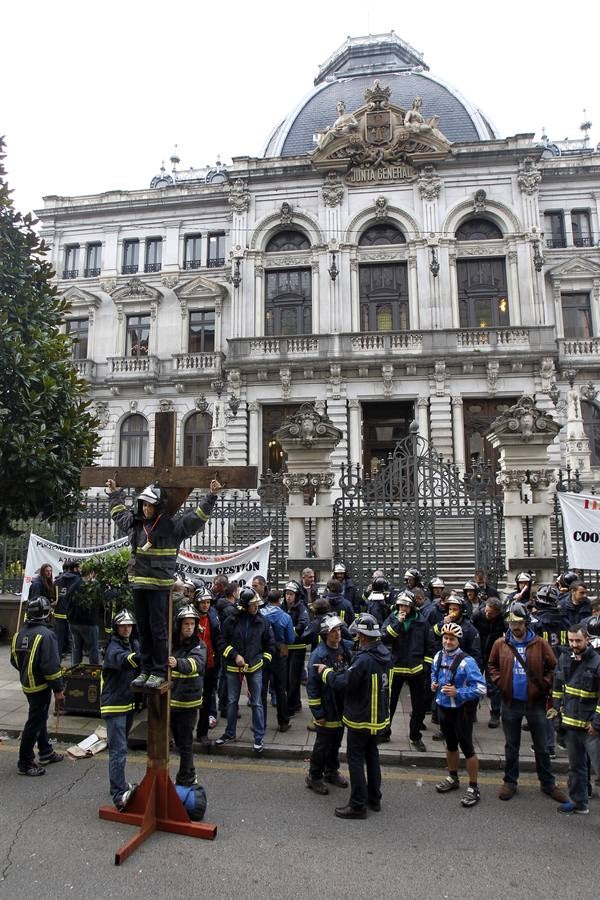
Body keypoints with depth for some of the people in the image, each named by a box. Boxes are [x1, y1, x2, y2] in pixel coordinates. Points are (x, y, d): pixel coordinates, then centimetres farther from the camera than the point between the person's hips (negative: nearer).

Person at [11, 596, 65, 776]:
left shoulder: (20, 633, 2)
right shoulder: (46, 635, -23)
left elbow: (14, 660, 12)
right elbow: (51, 666, -24)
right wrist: (58, 689, -15)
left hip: (27, 685, 8)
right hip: (40, 686, -8)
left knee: (39, 718, 22)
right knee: (35, 723, 3)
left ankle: (46, 753, 35)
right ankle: (25, 763, 12)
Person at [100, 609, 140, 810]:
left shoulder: (134, 644, 9)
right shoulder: (113, 647, -17)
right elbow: (122, 659, -38)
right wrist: (138, 658, -57)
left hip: (129, 703, 8)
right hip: (114, 705, -8)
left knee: (121, 746, 20)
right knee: (118, 750, -11)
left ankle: (120, 783, 33)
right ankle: (119, 795, -11)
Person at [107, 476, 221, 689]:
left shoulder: (172, 526, -6)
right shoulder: (135, 523, 11)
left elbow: (197, 517, -10)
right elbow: (119, 512, 31)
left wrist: (211, 496, -16)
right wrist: (115, 492, 38)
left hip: (159, 585, -6)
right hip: (138, 583, 6)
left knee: (157, 629, -1)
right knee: (143, 629, 13)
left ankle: (159, 672, 9)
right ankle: (146, 669, 23)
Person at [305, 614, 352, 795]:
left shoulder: (346, 648, -2)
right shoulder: (318, 655, -21)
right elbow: (312, 687, -18)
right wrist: (318, 713, -16)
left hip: (342, 707, 6)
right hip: (327, 710, -6)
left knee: (336, 742, 21)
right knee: (322, 744, 8)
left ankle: (332, 772, 40)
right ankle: (314, 777, 26)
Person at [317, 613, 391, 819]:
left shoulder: (364, 659, -30)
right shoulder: (384, 654, -3)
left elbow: (344, 683, -26)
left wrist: (325, 672, -10)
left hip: (361, 720, -8)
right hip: (380, 717, 8)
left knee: (356, 759, 6)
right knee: (372, 755, 22)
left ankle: (358, 805, 14)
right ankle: (374, 798, 34)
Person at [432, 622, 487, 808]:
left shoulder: (466, 661, -22)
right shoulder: (438, 656, -2)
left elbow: (481, 689, -23)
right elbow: (434, 673, 18)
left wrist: (457, 692, -28)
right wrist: (433, 684, -2)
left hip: (461, 710, -6)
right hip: (443, 707, 6)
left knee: (467, 747, 3)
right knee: (450, 744, 22)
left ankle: (474, 788, 18)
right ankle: (453, 778, 41)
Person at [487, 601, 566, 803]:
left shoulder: (540, 644, -8)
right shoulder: (500, 644, -4)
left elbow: (553, 667, 0)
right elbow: (492, 665, 10)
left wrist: (544, 685, -8)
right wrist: (499, 682, -3)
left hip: (535, 703, -1)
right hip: (510, 703, 1)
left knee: (541, 747, 13)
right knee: (511, 746, 15)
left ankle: (548, 784, 29)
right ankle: (510, 782, 28)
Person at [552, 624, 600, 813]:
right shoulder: (565, 660, 4)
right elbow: (557, 687, 17)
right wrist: (559, 709, 12)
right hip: (570, 723, 6)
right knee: (575, 766, 20)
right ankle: (578, 802, 34)